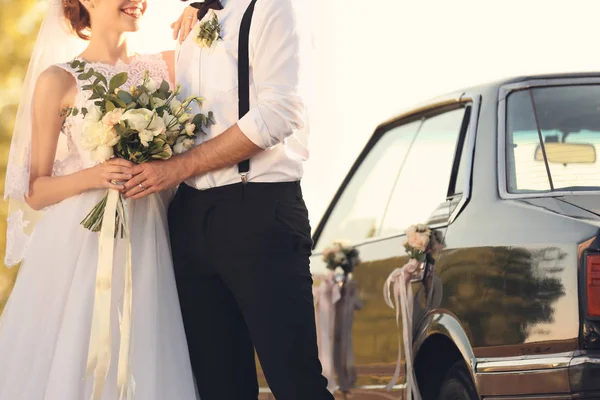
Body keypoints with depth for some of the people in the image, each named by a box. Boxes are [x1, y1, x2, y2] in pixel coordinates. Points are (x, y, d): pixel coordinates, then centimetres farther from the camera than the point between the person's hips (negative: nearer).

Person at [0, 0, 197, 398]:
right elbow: (36, 191, 0)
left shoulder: (164, 68, 9)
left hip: (148, 246, 3)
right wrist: (92, 176, -17)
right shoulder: (59, 80, 0)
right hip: (82, 248, -3)